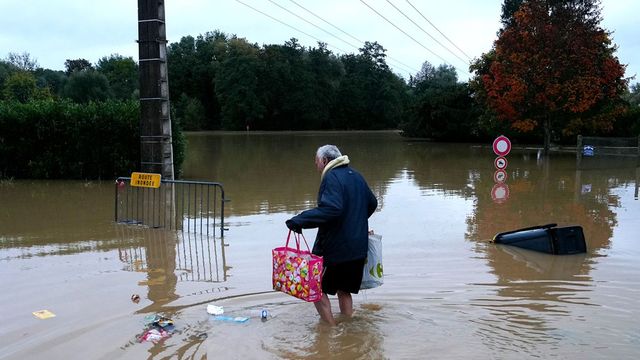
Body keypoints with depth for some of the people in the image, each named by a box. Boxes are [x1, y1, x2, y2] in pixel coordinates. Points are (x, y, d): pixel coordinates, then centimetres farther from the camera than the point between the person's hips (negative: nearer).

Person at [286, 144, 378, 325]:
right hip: (358, 248, 9)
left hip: (334, 248, -9)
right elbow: (372, 203, 24)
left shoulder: (332, 177, -16)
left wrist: (300, 220, -32)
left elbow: (331, 209, -32)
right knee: (344, 290, 20)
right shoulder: (356, 176, 12)